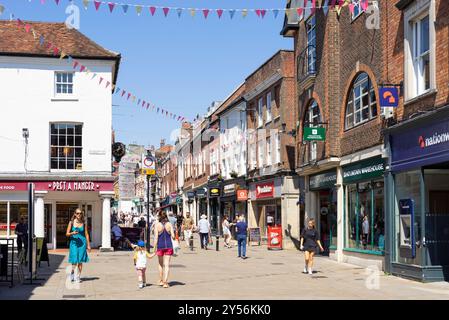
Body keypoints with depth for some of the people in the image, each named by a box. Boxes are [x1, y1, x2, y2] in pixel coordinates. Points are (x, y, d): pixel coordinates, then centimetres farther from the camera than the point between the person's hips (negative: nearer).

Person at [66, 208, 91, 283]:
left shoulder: (83, 223, 6)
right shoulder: (71, 222, 2)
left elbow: (86, 234, 9)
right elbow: (67, 234, 4)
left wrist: (88, 245, 7)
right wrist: (72, 233, -17)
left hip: (82, 243, 1)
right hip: (74, 243, -1)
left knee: (80, 261, 2)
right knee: (75, 261, -5)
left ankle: (78, 277, 11)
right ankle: (72, 272, 22)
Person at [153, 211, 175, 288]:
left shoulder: (157, 225, -6)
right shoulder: (169, 224, -2)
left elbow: (156, 237, -9)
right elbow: (173, 236, -5)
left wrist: (155, 248, -5)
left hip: (160, 246, 0)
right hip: (169, 245, 0)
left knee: (161, 264, 18)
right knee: (167, 265, 2)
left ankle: (161, 281, 27)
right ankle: (165, 282, -4)